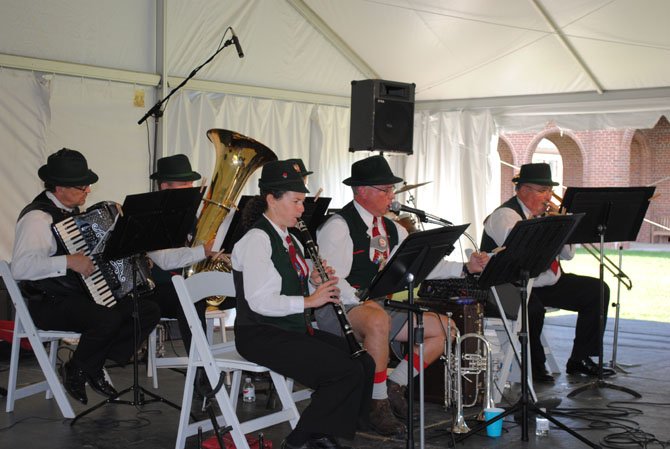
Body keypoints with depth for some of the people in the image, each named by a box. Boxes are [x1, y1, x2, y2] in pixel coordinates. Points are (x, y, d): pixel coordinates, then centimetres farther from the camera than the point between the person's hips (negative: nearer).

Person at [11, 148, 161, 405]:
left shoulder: (73, 212, 14)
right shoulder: (37, 218, -17)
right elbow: (20, 267, -31)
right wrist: (69, 261, -34)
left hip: (84, 295, 9)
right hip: (50, 304, -9)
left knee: (149, 312, -5)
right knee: (108, 319, -35)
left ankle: (94, 367, 6)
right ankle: (75, 372, -5)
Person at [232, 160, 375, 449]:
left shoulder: (289, 240, 16)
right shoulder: (256, 240, -14)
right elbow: (259, 301, -23)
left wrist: (317, 284, 0)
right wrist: (309, 300, -20)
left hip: (296, 328, 9)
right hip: (263, 335, -9)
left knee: (364, 362, -5)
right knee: (347, 371, -20)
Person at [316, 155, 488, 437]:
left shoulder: (392, 229, 14)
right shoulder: (338, 227, -11)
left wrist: (465, 268, -5)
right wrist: (362, 302, -31)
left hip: (382, 305, 8)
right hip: (341, 308, -8)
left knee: (445, 328, -3)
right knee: (378, 321, -41)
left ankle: (394, 386, 4)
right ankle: (379, 404, -23)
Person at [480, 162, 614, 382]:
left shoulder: (545, 214, 13)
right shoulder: (505, 215, -12)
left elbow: (568, 254, 11)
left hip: (549, 283, 9)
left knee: (597, 291, 1)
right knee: (533, 308, -39)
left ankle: (579, 359, 4)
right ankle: (535, 368, -15)